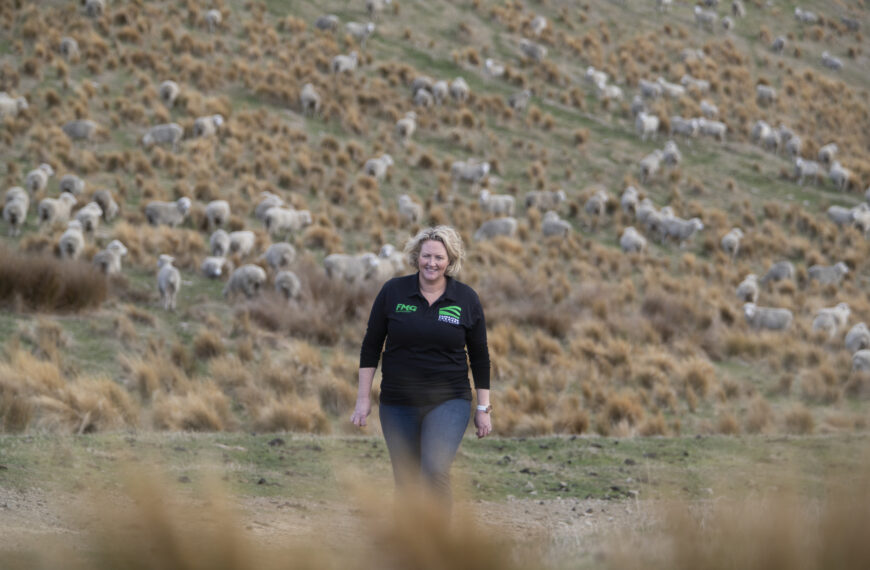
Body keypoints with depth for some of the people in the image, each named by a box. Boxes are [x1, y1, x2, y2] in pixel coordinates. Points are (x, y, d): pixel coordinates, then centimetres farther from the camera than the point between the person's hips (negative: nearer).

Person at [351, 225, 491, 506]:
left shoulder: (466, 299, 0)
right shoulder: (393, 292, -1)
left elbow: (480, 356, 7)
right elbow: (371, 346, 4)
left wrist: (483, 408, 5)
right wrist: (363, 398, 0)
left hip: (449, 401, -2)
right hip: (398, 403, 2)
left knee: (435, 470, -21)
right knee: (405, 481, 6)